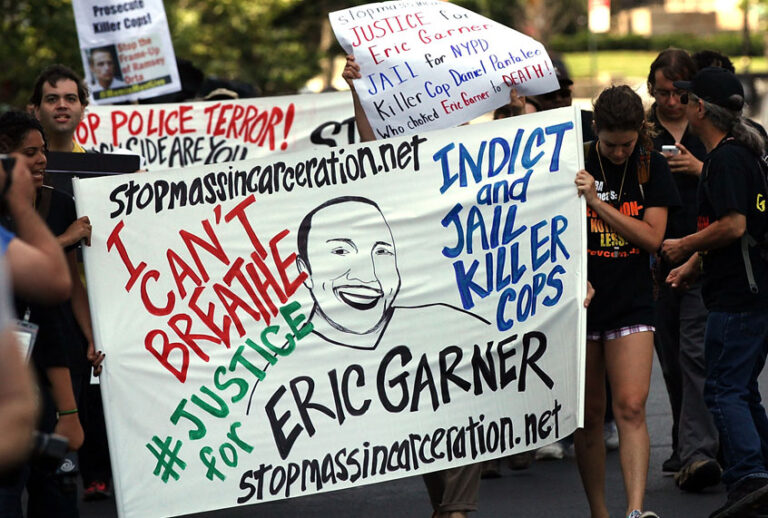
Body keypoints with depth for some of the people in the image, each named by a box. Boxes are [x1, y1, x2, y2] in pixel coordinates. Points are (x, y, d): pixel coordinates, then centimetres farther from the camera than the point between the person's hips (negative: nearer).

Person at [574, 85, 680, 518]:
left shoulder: (652, 168, 1)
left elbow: (652, 238, -6)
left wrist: (597, 202, -15)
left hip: (632, 303, 0)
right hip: (580, 302, 0)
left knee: (631, 408, -12)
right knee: (589, 415, 5)